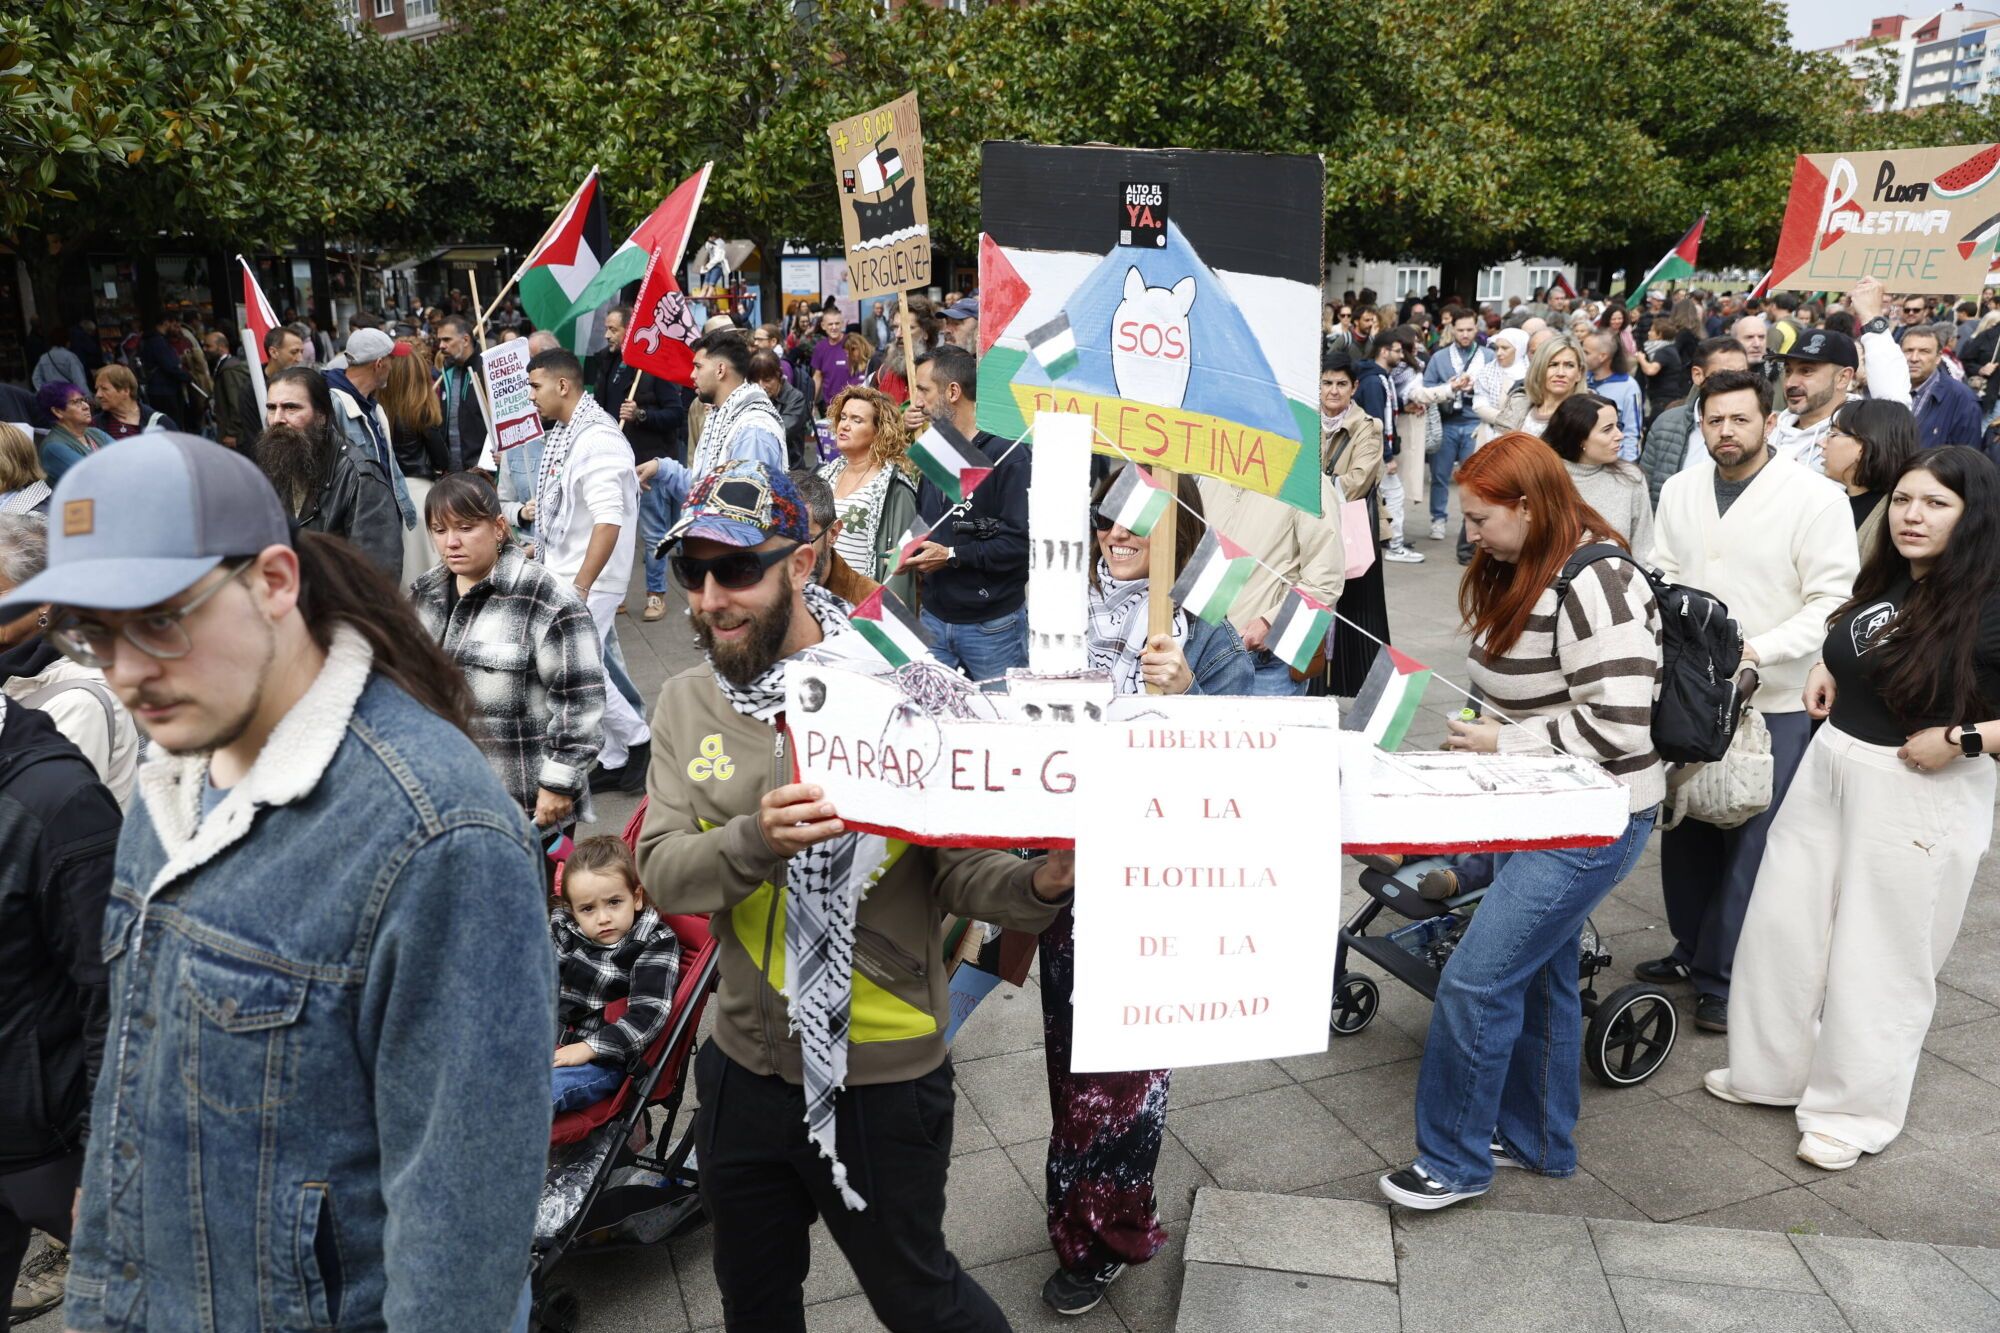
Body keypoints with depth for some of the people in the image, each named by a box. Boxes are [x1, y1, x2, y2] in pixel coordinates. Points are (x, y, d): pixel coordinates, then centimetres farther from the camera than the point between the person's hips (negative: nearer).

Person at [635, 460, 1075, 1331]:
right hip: (745, 1067, 5)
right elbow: (661, 875, -12)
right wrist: (757, 841, -32)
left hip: (883, 1077, -4)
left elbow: (958, 871, -14)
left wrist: (1037, 884, -35)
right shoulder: (686, 704, -2)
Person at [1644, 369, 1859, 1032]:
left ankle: (1724, 977, 13)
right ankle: (1692, 949, 31)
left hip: (1776, 702, -4)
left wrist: (1757, 651, -22)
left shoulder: (1815, 497, -9)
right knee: (1686, 829, 13)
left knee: (1750, 844, 0)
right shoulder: (1680, 490, 6)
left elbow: (1833, 601, -11)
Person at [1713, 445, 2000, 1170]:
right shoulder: (1882, 580, 4)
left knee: (1878, 954, 5)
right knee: (1784, 923, 13)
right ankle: (1774, 1070, 32)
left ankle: (1856, 1109, 24)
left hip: (1920, 796, -7)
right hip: (1830, 769, 7)